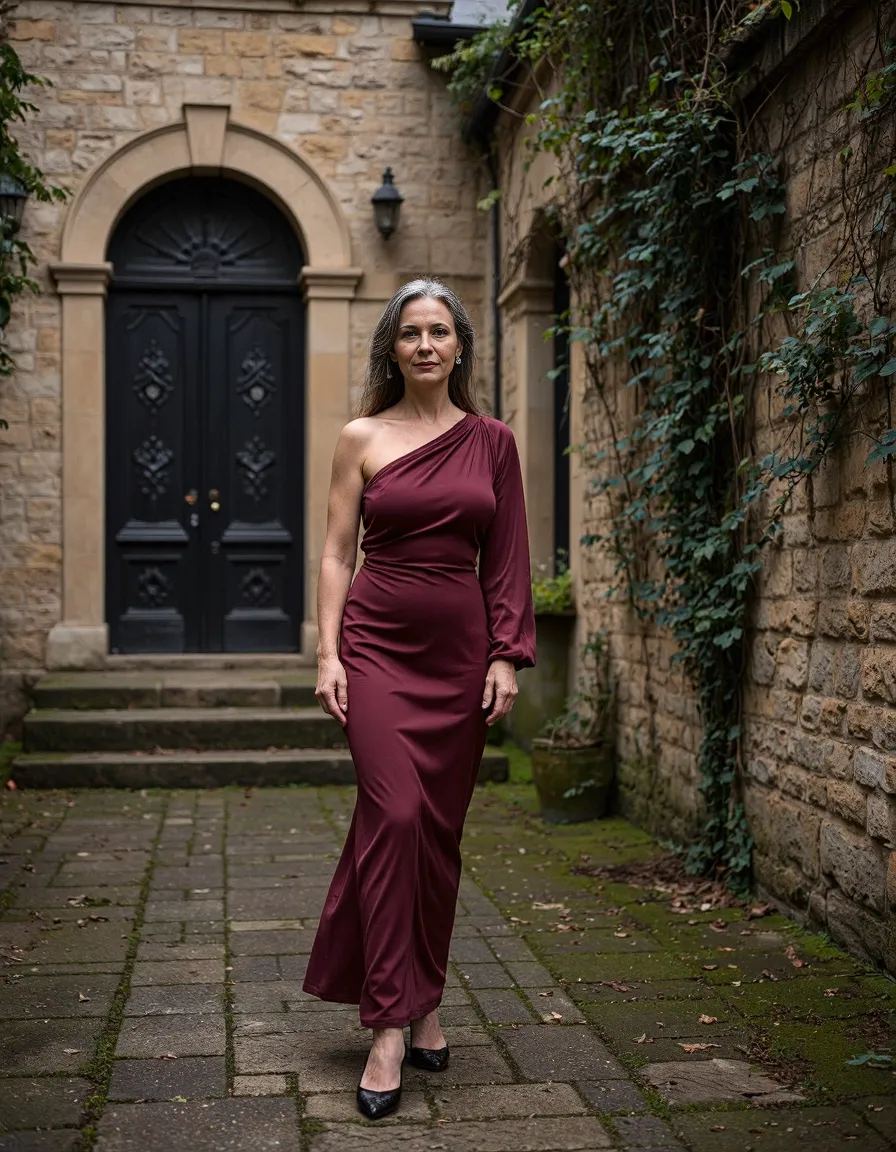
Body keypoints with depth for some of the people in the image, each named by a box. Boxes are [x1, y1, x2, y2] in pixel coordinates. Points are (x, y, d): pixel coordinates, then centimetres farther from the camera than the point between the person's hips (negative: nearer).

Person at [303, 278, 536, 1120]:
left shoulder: (492, 443, 8)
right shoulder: (362, 438, 3)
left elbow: (507, 560, 8)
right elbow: (337, 552, 2)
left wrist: (507, 655, 0)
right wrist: (328, 652, -7)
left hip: (460, 652, 2)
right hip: (378, 646, -2)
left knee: (440, 832, 8)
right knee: (394, 816, -13)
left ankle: (422, 1000, 24)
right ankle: (390, 1027, -8)